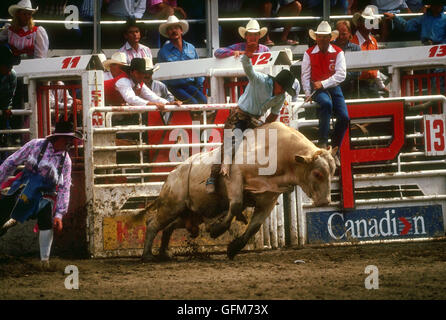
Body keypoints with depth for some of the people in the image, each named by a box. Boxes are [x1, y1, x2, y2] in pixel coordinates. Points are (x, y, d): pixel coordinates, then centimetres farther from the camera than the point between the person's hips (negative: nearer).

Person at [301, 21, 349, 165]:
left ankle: (334, 150, 3)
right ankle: (322, 143, -36)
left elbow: (341, 75, -8)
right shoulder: (309, 54, 3)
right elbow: (305, 76, 6)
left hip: (333, 87, 2)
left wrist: (323, 83, -18)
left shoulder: (338, 53, 1)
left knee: (344, 118, -15)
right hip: (317, 88, -2)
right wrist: (308, 93, -7)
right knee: (326, 103, -36)